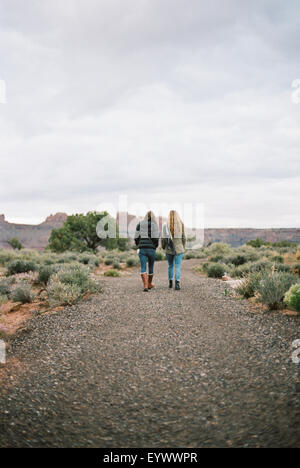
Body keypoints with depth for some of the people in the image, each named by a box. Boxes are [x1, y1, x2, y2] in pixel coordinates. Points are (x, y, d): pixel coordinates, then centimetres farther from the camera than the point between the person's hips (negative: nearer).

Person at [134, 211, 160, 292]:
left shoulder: (140, 224, 6)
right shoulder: (154, 225, -3)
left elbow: (136, 237, 5)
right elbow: (156, 237, -10)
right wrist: (156, 246, 9)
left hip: (142, 249, 1)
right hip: (151, 248, -1)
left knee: (143, 268, -3)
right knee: (151, 267, 16)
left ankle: (145, 286, -17)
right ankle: (149, 284, 31)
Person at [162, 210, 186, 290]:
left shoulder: (166, 225, -6)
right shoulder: (181, 225, -4)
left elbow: (164, 238, -7)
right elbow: (183, 238, 0)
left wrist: (163, 247, 11)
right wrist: (183, 247, 16)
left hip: (169, 249, 1)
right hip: (179, 248, -1)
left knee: (170, 266, 18)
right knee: (178, 266, -1)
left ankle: (170, 283, 25)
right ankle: (177, 283, -19)